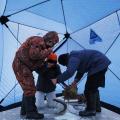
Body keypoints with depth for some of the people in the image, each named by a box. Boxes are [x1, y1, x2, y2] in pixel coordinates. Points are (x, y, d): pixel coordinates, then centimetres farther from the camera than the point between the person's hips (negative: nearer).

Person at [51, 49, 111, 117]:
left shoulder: (73, 59, -18)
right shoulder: (75, 56, 14)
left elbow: (69, 72, -34)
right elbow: (81, 69, 24)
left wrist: (57, 80, -26)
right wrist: (76, 80, 14)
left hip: (99, 65, -11)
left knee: (89, 88, -3)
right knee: (93, 88, 20)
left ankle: (91, 110, 8)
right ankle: (97, 107, 32)